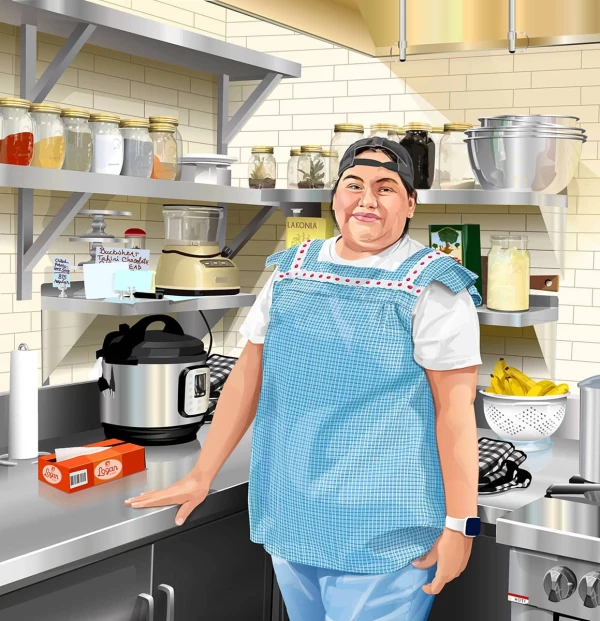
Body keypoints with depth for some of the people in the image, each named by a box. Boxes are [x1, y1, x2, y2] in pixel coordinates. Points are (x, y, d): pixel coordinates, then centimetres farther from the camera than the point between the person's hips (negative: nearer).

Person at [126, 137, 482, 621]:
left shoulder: (432, 286, -9)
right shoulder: (292, 271, 6)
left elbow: (455, 409, -11)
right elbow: (248, 376, 8)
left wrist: (460, 524, -14)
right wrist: (201, 477, 7)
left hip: (380, 531, -5)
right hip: (290, 518, 5)